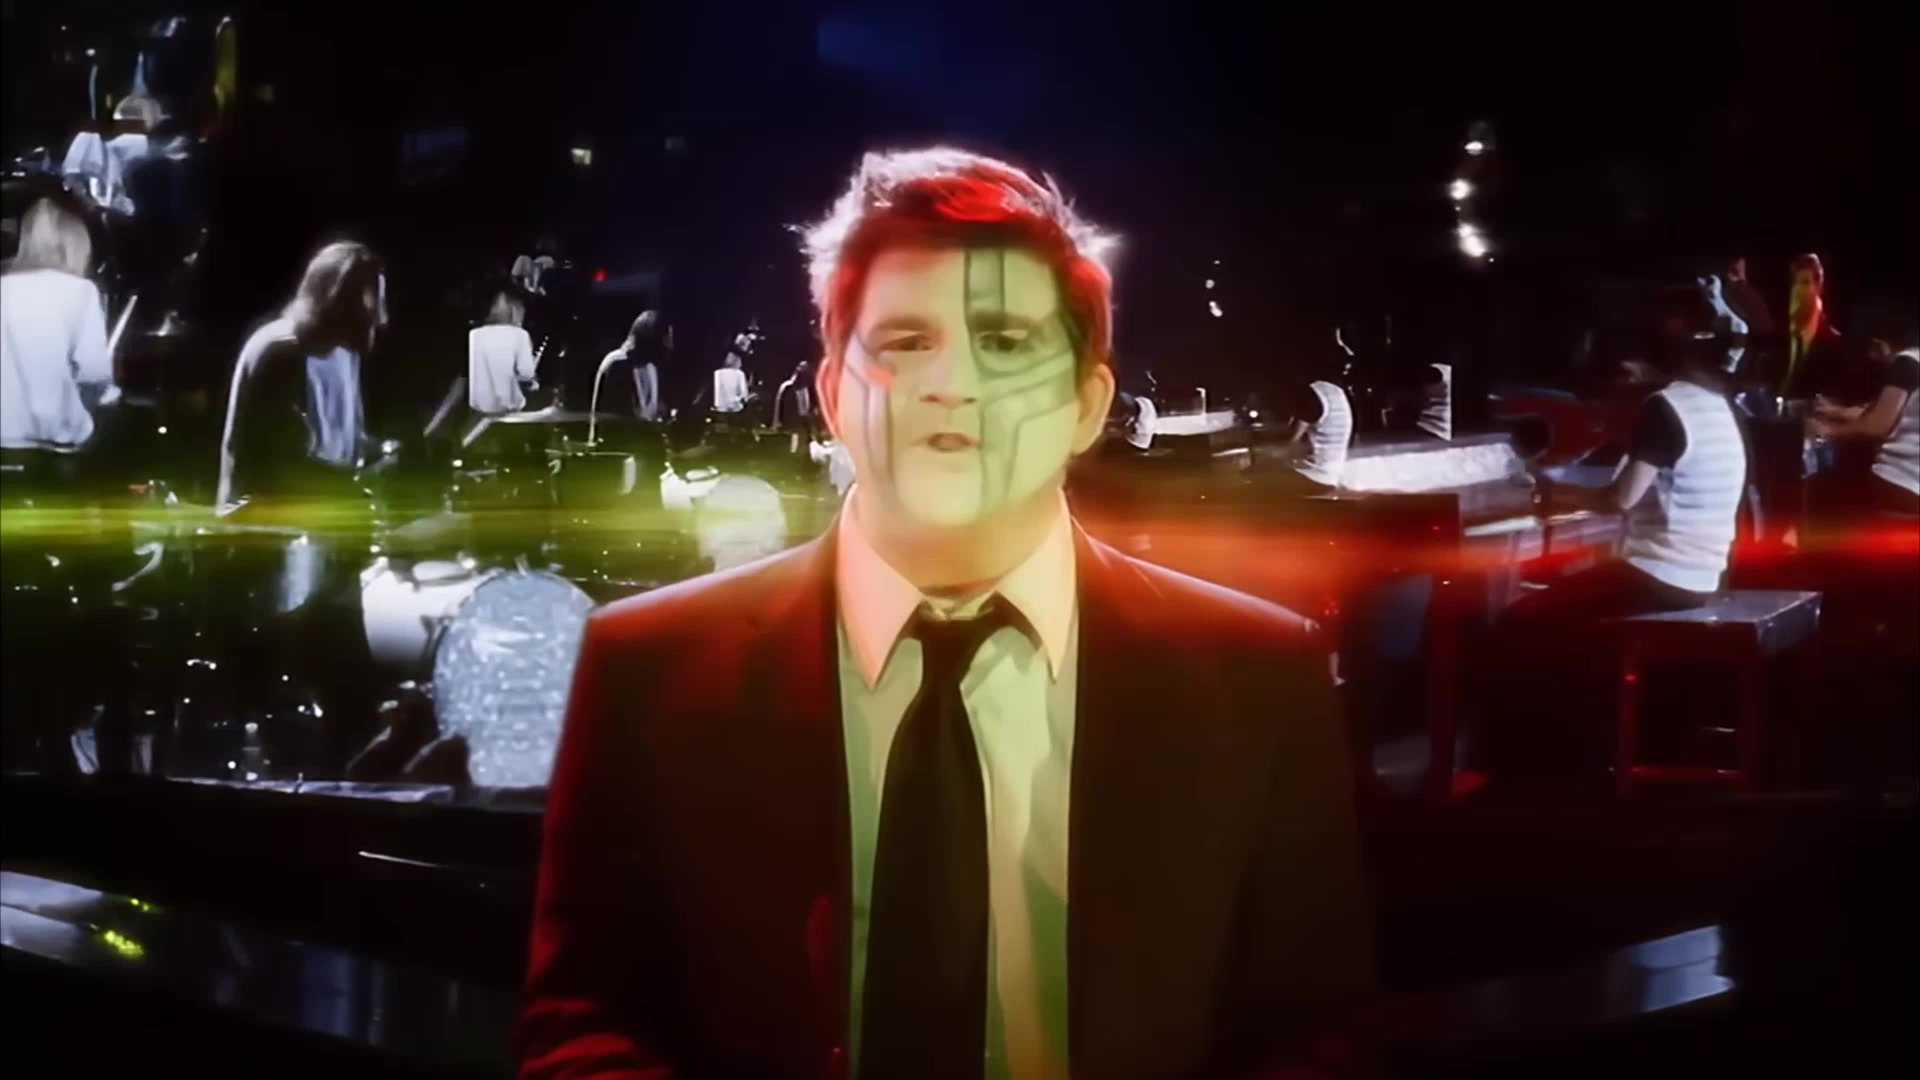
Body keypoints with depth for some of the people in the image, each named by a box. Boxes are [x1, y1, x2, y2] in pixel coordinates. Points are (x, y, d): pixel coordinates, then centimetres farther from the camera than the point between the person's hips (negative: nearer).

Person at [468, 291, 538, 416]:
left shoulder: (474, 334, 4)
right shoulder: (519, 334, -4)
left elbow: (466, 372, 5)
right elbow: (526, 373, -13)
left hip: (478, 406, 4)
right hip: (506, 405, -3)